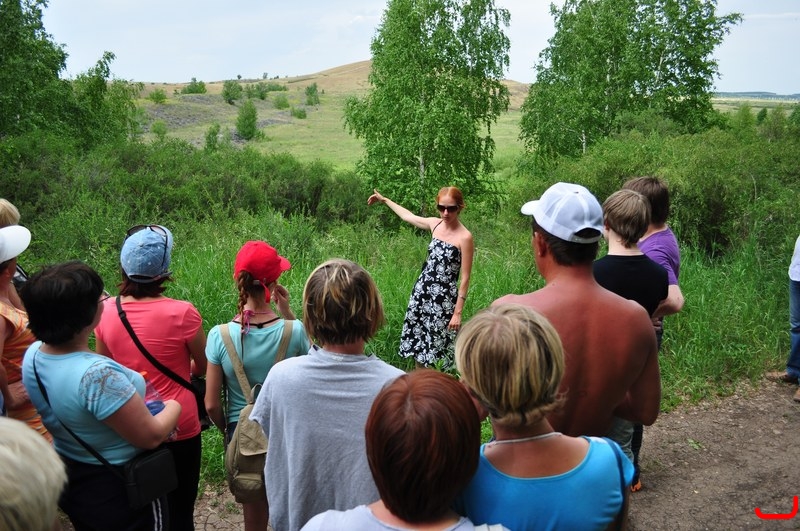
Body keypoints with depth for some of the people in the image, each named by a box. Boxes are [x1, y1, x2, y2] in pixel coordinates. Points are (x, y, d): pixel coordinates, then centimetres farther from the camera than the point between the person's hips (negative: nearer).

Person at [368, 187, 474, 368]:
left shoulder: (465, 237, -15)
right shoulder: (435, 224, 3)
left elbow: (465, 278, -13)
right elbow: (407, 216, 23)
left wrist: (458, 312, -15)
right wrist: (384, 200, 32)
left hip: (444, 298, -6)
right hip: (422, 291, 7)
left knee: (439, 347, -4)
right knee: (418, 344, 13)